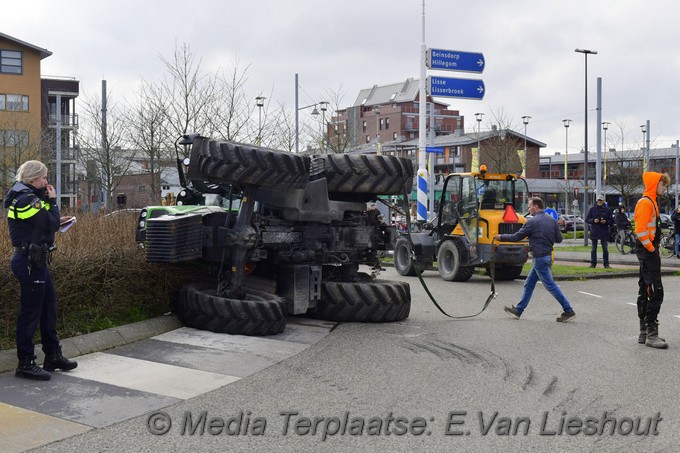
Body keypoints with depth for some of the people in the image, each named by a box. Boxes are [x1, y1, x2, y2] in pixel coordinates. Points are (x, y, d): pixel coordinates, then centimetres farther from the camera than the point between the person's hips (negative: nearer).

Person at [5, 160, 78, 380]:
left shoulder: (23, 196, 15)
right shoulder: (26, 199, -17)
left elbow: (43, 221, 13)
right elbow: (52, 224, -17)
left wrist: (45, 200, 3)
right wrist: (52, 200, -5)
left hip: (35, 261, 10)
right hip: (30, 261, -10)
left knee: (49, 306, 15)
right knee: (31, 312, -4)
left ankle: (53, 356, 25)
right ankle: (25, 364, 5)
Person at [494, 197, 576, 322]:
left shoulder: (532, 222, -14)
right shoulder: (552, 220, 7)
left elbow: (516, 237, -9)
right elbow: (559, 239, 7)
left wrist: (501, 237, 4)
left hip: (540, 259, -9)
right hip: (548, 255, 9)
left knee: (550, 285, -3)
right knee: (529, 284, 15)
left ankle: (568, 311, -1)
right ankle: (518, 310, 21)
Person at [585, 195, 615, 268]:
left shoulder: (607, 210, 4)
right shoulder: (592, 209, 3)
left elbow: (612, 221, 6)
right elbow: (587, 220, 4)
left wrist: (606, 221, -13)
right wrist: (593, 220, -14)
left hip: (604, 232, 0)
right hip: (594, 231, 0)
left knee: (605, 249, 2)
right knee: (594, 249, 5)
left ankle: (606, 264, 7)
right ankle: (593, 263, 11)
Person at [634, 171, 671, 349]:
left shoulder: (651, 202, 18)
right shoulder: (645, 202, -13)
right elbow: (641, 230, -21)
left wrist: (655, 249, 12)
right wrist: (652, 249, -16)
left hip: (649, 253, 11)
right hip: (647, 253, -11)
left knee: (645, 292, 12)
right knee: (656, 292, -11)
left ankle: (644, 333, 18)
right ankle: (651, 334, -9)